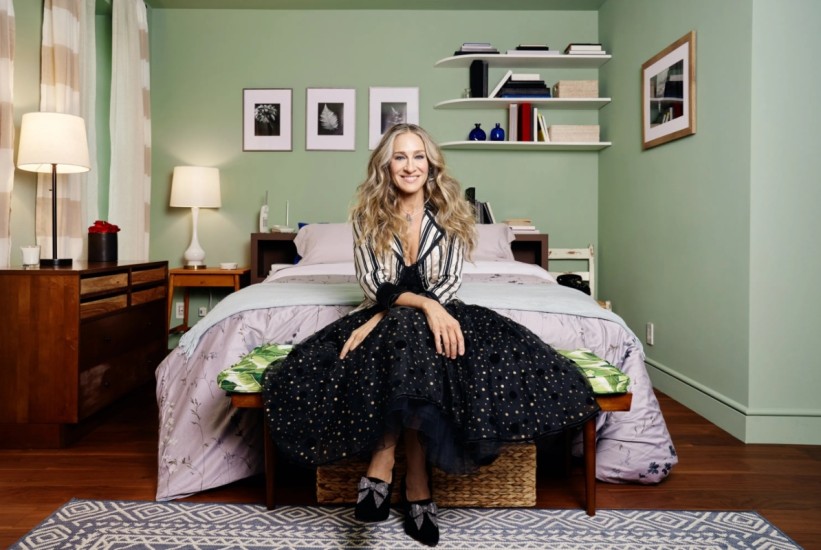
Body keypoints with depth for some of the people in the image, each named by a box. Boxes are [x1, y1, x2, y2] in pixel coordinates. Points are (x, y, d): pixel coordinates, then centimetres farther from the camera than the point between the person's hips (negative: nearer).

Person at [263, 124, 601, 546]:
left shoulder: (450, 214, 1)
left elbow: (448, 287, -7)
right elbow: (374, 288, -8)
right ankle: (415, 480, -27)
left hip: (437, 314, 0)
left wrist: (383, 318, -19)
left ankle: (383, 461, -24)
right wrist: (424, 304, -28)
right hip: (383, 319, 0)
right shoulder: (367, 214, 1)